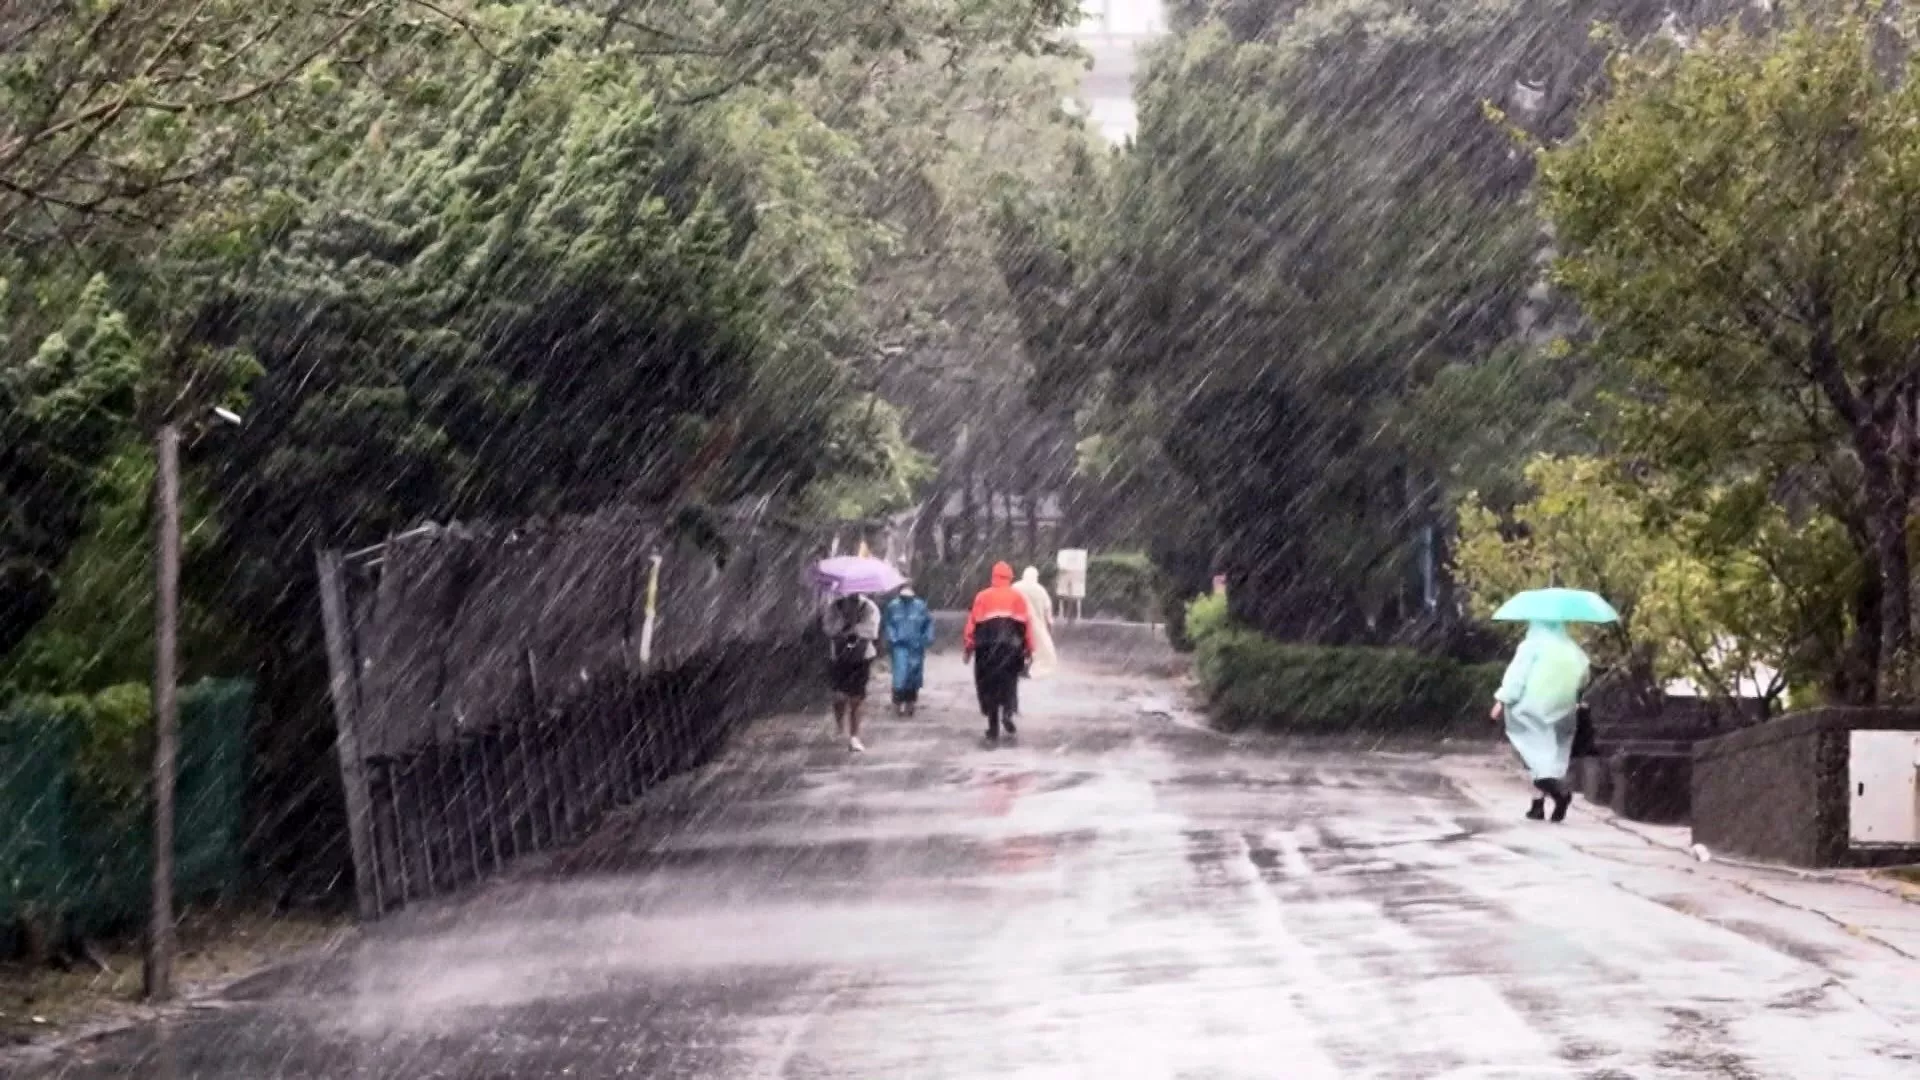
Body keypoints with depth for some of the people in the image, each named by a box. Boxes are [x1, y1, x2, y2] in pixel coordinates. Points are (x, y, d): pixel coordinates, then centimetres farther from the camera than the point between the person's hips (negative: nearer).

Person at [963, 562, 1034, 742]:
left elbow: (972, 623, 0)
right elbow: (1027, 624, 1)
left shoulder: (982, 597, 2)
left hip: (987, 648, 0)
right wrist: (1029, 650, 6)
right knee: (1009, 680, 16)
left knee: (989, 686, 7)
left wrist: (968, 648, 5)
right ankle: (1008, 712, -11)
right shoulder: (1018, 598, 3)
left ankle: (993, 729, 6)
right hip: (1011, 647, 0)